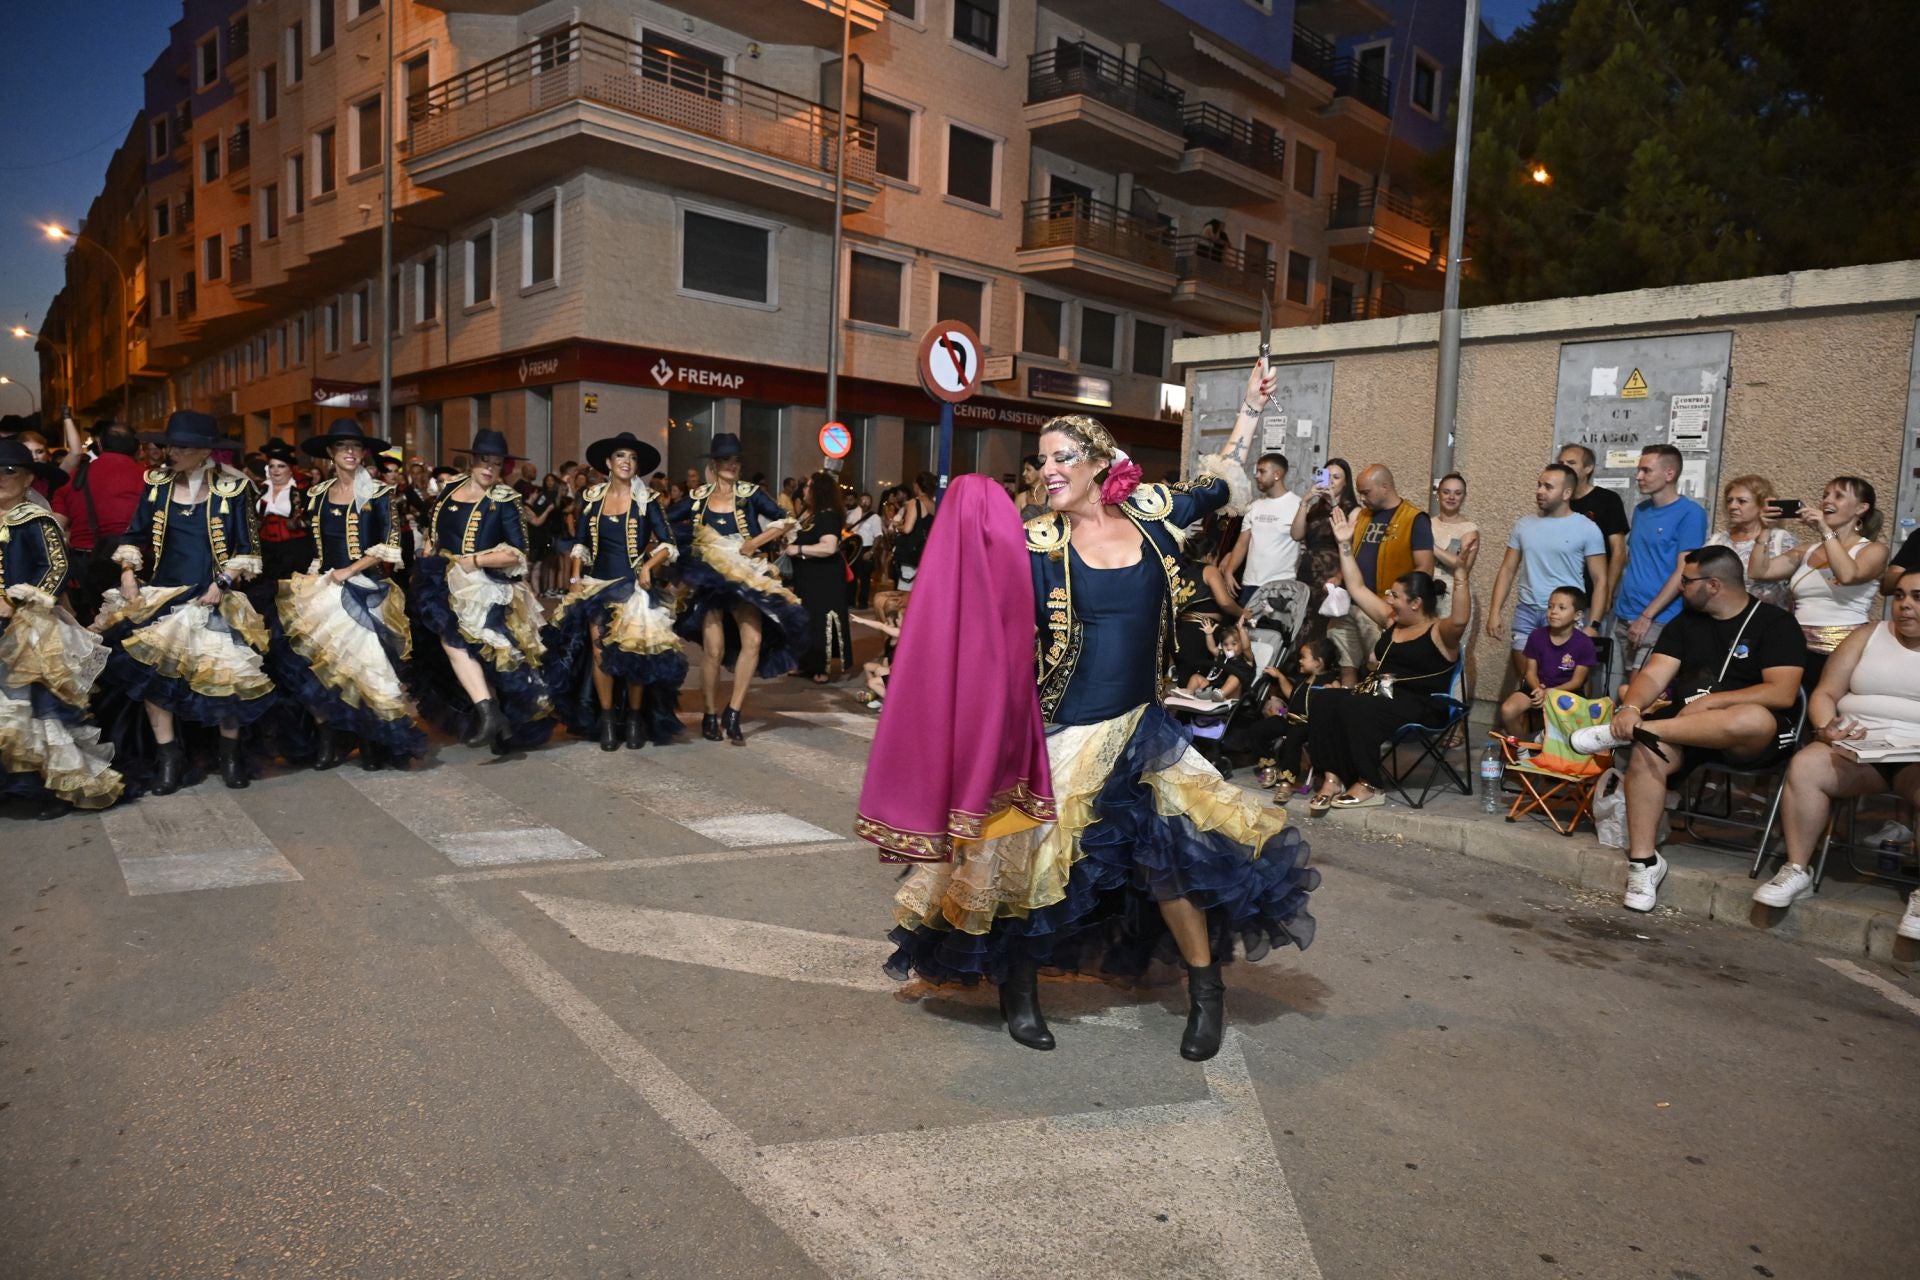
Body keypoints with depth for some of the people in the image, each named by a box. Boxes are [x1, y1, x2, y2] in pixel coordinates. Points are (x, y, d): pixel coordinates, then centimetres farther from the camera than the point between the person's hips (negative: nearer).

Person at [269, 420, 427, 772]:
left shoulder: (377, 493, -1)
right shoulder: (318, 494, 13)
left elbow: (389, 546, -7)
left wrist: (349, 571, -13)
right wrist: (312, 573, 3)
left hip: (364, 587, -4)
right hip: (324, 585, 4)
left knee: (360, 659, -8)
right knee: (323, 660, -5)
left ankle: (371, 740, 0)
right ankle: (329, 739, -1)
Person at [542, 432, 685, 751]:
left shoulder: (647, 500, -1)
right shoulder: (591, 498, 7)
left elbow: (669, 545, -5)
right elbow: (580, 544, 12)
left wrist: (649, 566, -20)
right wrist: (576, 578, 2)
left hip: (634, 584, -2)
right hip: (599, 583, 3)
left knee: (634, 651, -5)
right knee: (599, 649, -5)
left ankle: (635, 719, 10)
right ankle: (606, 721, 5)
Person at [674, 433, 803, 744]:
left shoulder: (750, 494, 0)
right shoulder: (699, 496, 6)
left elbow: (786, 522, -6)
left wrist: (753, 543, -12)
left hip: (745, 575, 0)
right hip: (710, 576, 0)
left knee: (754, 639, -18)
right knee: (714, 649, -6)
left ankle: (733, 713, -7)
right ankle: (710, 715, 13)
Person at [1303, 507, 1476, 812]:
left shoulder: (1440, 632, -5)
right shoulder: (1391, 620, 16)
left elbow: (1459, 620, -29)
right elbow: (1357, 588, 19)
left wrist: (1462, 576, -38)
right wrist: (1346, 545, 15)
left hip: (1419, 709, -7)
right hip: (1381, 696, 7)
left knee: (1355, 707, -33)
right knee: (1328, 700, -21)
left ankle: (1369, 786, -21)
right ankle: (1332, 777, -22)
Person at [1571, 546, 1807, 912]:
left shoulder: (1775, 623, -2)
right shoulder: (1685, 622, 12)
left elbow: (1782, 693, -14)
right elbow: (1653, 675, 0)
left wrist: (1711, 701, -20)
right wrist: (1631, 707, -22)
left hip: (1750, 741, -4)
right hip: (1685, 728, 4)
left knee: (1754, 719, -41)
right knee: (1647, 753, -30)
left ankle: (1622, 732, -35)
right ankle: (1643, 861, -23)